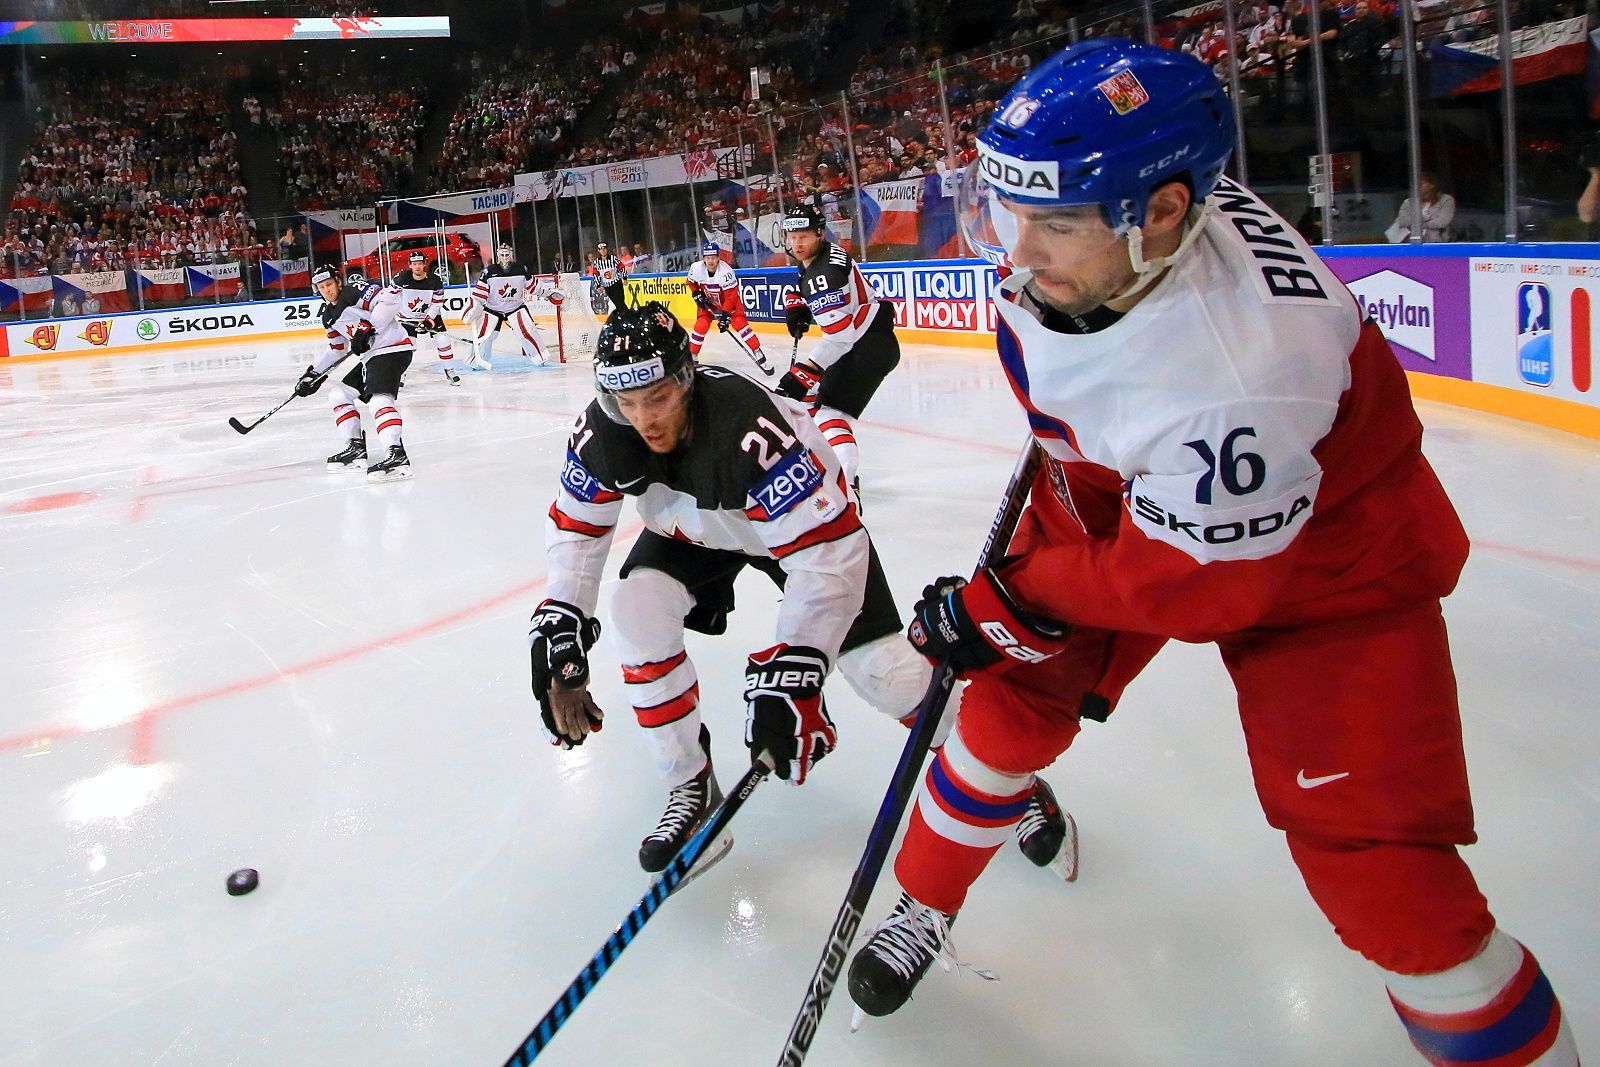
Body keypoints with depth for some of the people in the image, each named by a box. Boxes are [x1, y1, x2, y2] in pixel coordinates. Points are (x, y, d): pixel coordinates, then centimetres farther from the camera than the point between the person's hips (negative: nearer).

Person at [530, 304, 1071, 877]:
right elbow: (575, 526, -7)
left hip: (805, 512, -5)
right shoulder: (601, 433, -24)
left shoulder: (753, 430, -42)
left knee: (879, 667, -10)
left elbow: (829, 554, -42)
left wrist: (792, 667, -48)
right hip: (692, 526, 5)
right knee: (636, 610, -19)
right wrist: (560, 619, -18)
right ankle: (692, 787, 0)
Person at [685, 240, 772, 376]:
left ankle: (759, 355, -14)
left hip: (730, 301, -3)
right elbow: (691, 282, 4)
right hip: (709, 302, 3)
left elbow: (731, 296, -29)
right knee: (700, 326, -9)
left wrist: (725, 314, -33)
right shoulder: (696, 268, -21)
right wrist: (697, 294, -8)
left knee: (740, 324, -18)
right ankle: (691, 356, 8)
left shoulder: (726, 271, -32)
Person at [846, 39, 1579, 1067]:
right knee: (1014, 703, 7)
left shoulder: (1241, 376, -42)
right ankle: (925, 907, 32)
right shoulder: (1086, 209, -20)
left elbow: (1192, 583, -27)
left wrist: (1007, 606, -17)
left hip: (1321, 557, -6)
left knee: (1374, 864, -10)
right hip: (1118, 496, 7)